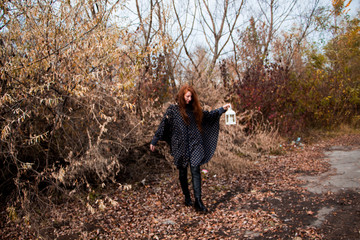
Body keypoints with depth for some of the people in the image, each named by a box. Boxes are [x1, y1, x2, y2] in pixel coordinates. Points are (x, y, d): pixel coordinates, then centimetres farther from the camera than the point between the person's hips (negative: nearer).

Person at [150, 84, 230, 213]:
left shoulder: (194, 109, 8)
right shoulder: (172, 109, -2)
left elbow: (208, 115, 21)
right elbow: (163, 125, -2)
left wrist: (222, 109, 15)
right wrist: (154, 141, -4)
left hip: (195, 145, 2)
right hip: (180, 145, -1)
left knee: (195, 171, -8)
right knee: (182, 173, 11)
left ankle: (198, 201, -6)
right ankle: (187, 197, 28)